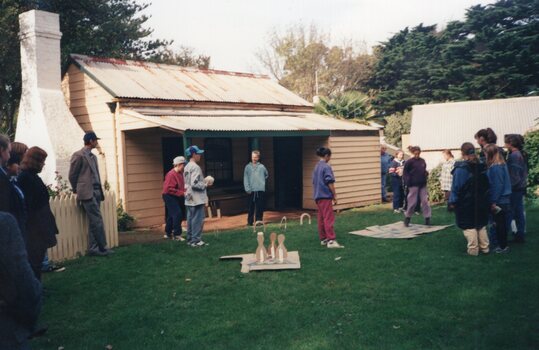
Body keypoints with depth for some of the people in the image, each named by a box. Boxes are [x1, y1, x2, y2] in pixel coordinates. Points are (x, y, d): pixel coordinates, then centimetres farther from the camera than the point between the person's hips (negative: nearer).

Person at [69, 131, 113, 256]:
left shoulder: (93, 156, 17)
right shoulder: (78, 155, -6)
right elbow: (72, 175, -2)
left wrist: (100, 191, 13)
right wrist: (77, 191, 7)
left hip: (96, 191, 8)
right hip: (87, 193, -8)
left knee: (93, 222, 9)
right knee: (97, 220, -8)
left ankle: (93, 248, 13)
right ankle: (102, 247, -2)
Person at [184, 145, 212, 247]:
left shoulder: (187, 167, 13)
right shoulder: (195, 167, -16)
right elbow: (195, 184, -23)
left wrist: (203, 181, 15)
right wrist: (205, 184, -10)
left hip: (189, 199, 9)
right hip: (197, 199, -9)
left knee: (191, 219, 13)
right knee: (197, 220, -4)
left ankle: (190, 239, 18)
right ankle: (196, 240, -1)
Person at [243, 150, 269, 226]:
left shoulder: (262, 167, 5)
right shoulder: (248, 167, 4)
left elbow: (266, 175, 20)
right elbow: (246, 179, 0)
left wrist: (262, 182, 11)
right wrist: (247, 189, -8)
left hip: (260, 190, 0)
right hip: (251, 190, 0)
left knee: (260, 207, 2)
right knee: (251, 207, 3)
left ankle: (259, 221, 8)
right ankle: (250, 222, 9)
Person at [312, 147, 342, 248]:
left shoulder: (316, 167, 14)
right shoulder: (326, 167, -12)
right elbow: (330, 182, -15)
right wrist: (334, 195, -9)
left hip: (317, 196, 9)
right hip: (325, 196, -9)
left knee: (321, 218, 12)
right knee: (329, 218, -10)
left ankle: (323, 239, 17)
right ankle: (331, 240, -14)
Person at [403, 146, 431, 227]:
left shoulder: (422, 161, 8)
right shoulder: (409, 162, -8)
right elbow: (405, 173, -7)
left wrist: (426, 173, 0)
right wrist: (408, 182, -16)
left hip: (423, 184, 5)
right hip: (414, 185, -5)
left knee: (425, 201, 4)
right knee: (412, 202, 1)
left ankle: (427, 218, 10)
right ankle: (407, 218, 15)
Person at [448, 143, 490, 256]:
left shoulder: (461, 169, -18)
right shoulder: (481, 167, 3)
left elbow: (456, 187, -17)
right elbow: (486, 184, 9)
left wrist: (452, 202, -9)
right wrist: (484, 198, 16)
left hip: (466, 204, -6)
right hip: (481, 203, 7)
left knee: (469, 226, 2)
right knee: (481, 224, 17)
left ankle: (473, 249, 6)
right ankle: (484, 247, 24)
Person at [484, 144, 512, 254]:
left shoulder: (495, 167, -20)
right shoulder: (501, 165, 9)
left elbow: (497, 186, -21)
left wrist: (493, 202, -16)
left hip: (499, 201, -9)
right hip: (504, 199, 9)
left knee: (500, 224, 1)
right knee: (501, 223, 16)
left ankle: (503, 246, 10)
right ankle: (502, 245, 25)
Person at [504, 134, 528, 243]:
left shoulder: (513, 156, -19)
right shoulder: (522, 154, 9)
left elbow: (513, 176, -20)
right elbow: (524, 172, 15)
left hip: (514, 189, -9)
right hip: (521, 187, 9)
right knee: (519, 213, 12)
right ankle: (520, 236, 18)